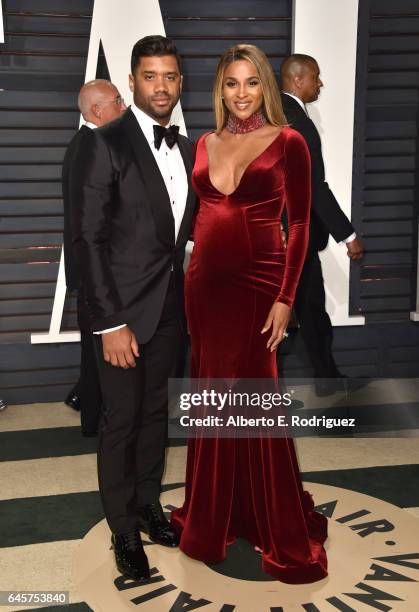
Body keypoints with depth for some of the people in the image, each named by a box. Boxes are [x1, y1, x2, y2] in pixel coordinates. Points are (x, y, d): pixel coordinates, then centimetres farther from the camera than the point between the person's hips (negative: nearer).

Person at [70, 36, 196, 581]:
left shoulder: (186, 149, 8)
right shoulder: (106, 144, -13)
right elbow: (87, 238, -15)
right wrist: (110, 323, -18)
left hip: (171, 308, 6)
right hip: (124, 310, -6)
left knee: (155, 412, 18)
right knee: (121, 421, 6)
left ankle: (148, 505, 36)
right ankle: (123, 529, 23)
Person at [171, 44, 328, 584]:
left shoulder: (288, 142, -4)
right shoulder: (206, 143, 10)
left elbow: (300, 224, -7)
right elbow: (203, 213, 14)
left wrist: (285, 299, -12)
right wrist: (193, 276, 11)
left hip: (258, 283, -5)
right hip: (205, 282, 5)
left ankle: (283, 530, 19)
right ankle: (214, 513, 31)